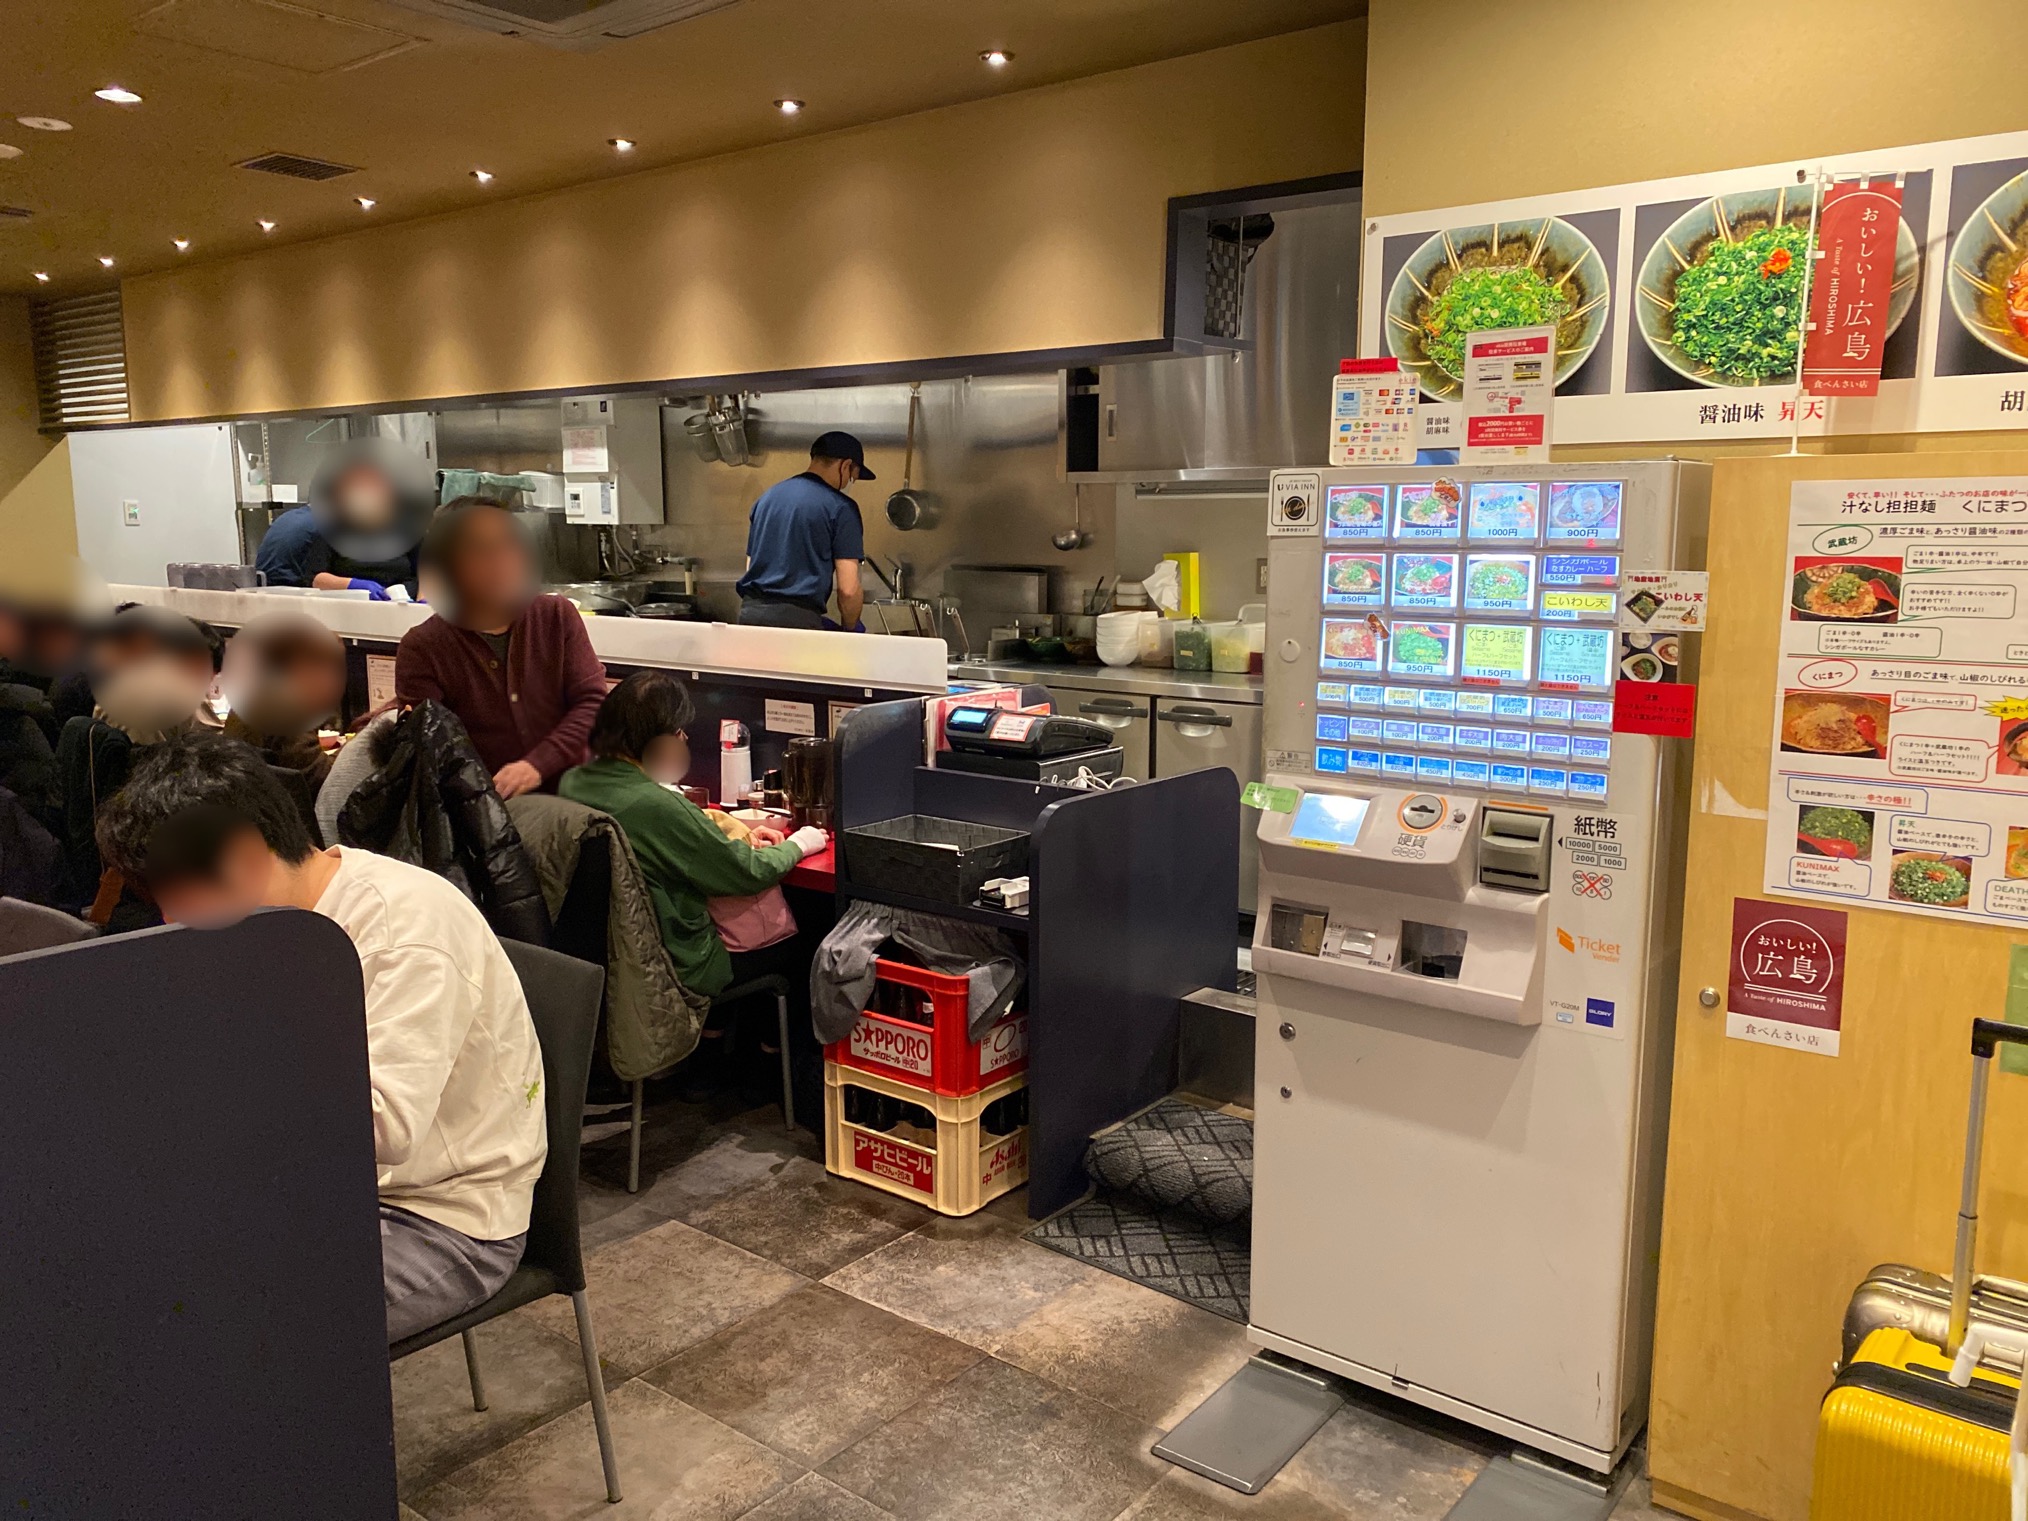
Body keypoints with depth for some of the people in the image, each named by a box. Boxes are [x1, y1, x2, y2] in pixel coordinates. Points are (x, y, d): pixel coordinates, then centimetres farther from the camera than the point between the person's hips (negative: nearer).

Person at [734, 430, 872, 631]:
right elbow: (848, 590, -7)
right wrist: (848, 629, 9)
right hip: (798, 617, -6)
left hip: (749, 612, 6)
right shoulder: (840, 507, -2)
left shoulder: (767, 496, 19)